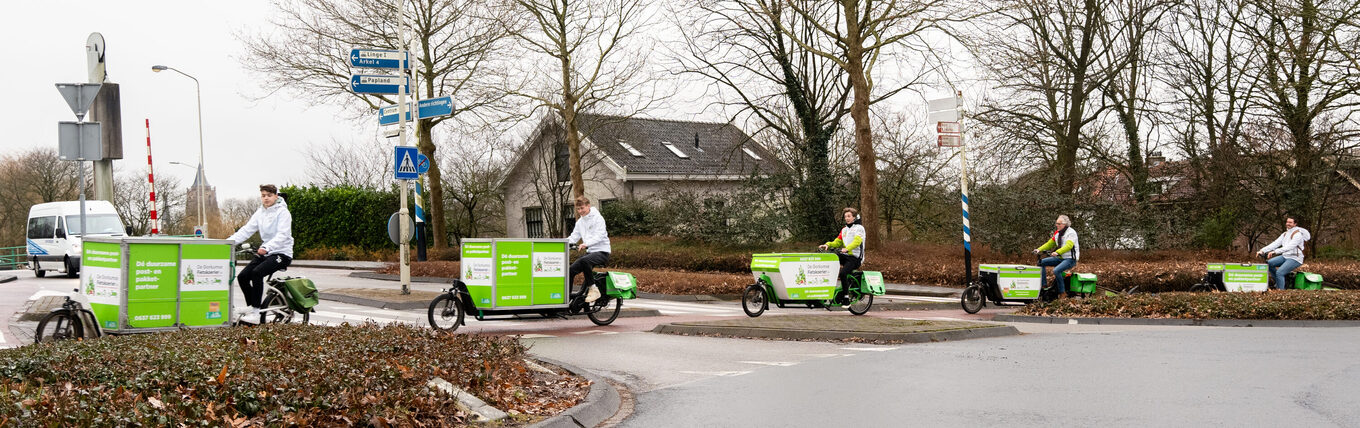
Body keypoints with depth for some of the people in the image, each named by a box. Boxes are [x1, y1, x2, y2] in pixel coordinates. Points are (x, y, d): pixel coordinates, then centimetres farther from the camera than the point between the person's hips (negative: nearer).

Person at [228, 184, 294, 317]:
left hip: (281, 253, -7)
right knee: (242, 276, -6)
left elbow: (282, 235, -22)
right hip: (265, 253, 7)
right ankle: (250, 306, 10)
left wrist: (266, 247, -37)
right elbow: (246, 230, 3)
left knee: (257, 272, -28)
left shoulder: (282, 212, -10)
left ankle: (255, 311, -22)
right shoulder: (260, 213, 10)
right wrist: (229, 241, -13)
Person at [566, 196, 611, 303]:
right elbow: (574, 237, 13)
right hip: (590, 252, 8)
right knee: (571, 270, -6)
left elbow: (599, 236, -20)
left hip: (602, 252, -8)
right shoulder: (580, 222, 15)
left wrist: (586, 244, -36)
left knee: (584, 260, -36)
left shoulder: (598, 218, -8)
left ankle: (593, 289, -27)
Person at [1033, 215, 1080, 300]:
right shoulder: (1057, 233, 11)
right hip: (1060, 258, 9)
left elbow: (1068, 246, -29)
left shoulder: (1071, 232, -14)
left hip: (1070, 259, -9)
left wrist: (1057, 252, -43)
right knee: (1042, 262, -2)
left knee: (1056, 270, -32)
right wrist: (1039, 249, -2)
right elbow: (1050, 244, 15)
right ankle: (1044, 285, -4)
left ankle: (1062, 293, -21)